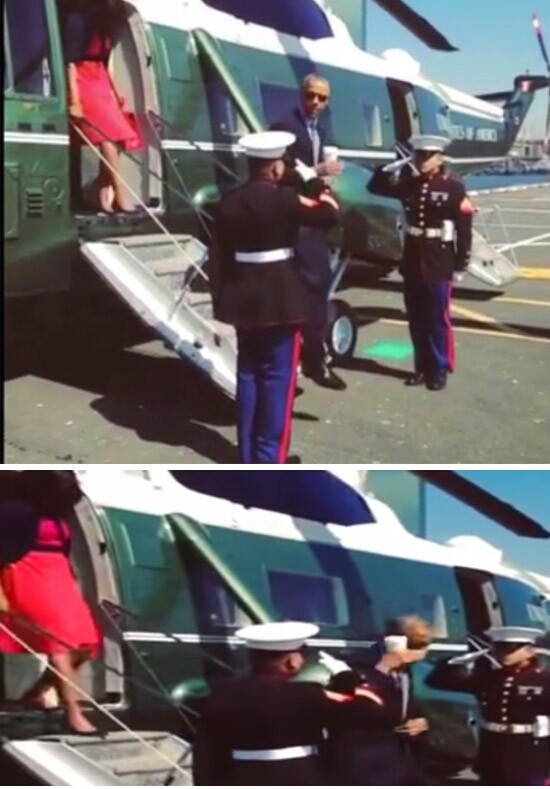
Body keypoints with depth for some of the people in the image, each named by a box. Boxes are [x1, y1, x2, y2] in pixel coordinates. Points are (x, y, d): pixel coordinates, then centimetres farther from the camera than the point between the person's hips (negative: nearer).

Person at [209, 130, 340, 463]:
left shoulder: (229, 202, 4)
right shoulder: (284, 199, -13)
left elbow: (218, 255, 6)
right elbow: (330, 215, -10)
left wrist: (221, 299, 13)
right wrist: (322, 186, 8)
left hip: (243, 298, 6)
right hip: (281, 299, -6)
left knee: (248, 373, 13)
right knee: (277, 377, 1)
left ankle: (248, 454, 20)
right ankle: (270, 456, 3)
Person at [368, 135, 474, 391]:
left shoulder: (453, 187, -7)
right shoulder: (408, 184, 7)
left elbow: (464, 228, -8)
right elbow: (375, 186, 12)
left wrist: (460, 264, -10)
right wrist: (396, 165, -2)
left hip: (439, 265, -5)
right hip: (411, 262, 5)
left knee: (438, 319, 2)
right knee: (416, 319, 10)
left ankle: (439, 369, 12)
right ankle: (422, 367, 21)